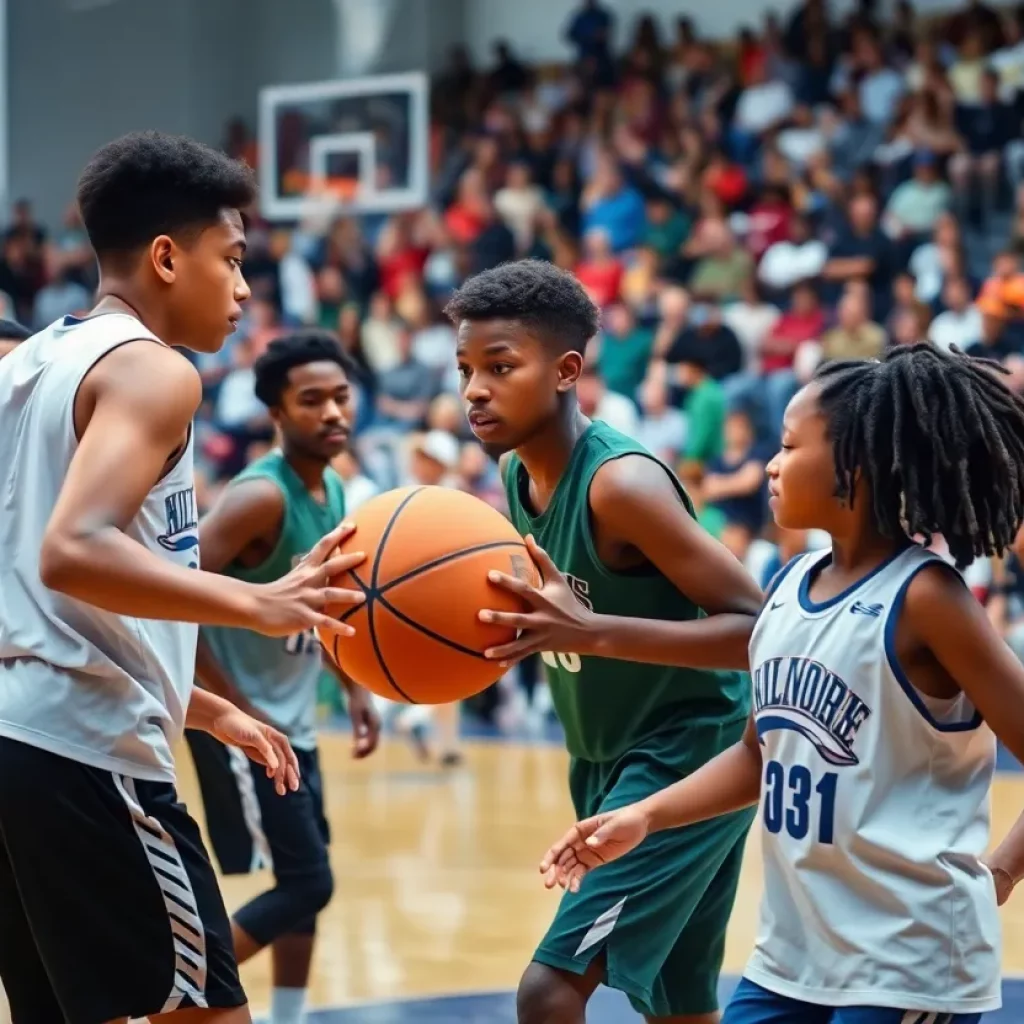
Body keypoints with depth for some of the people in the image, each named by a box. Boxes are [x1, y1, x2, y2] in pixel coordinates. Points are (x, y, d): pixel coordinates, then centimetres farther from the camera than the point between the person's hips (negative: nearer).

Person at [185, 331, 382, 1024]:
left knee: (308, 886, 14)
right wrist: (236, 711, -24)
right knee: (306, 884, -10)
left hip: (292, 720, 9)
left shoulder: (333, 492, 7)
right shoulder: (261, 496, -21)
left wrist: (355, 689, 13)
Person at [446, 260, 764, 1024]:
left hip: (692, 757, -9)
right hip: (611, 759, 9)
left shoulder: (622, 481, -24)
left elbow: (757, 626, -27)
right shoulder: (519, 476, 2)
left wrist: (592, 633, -38)